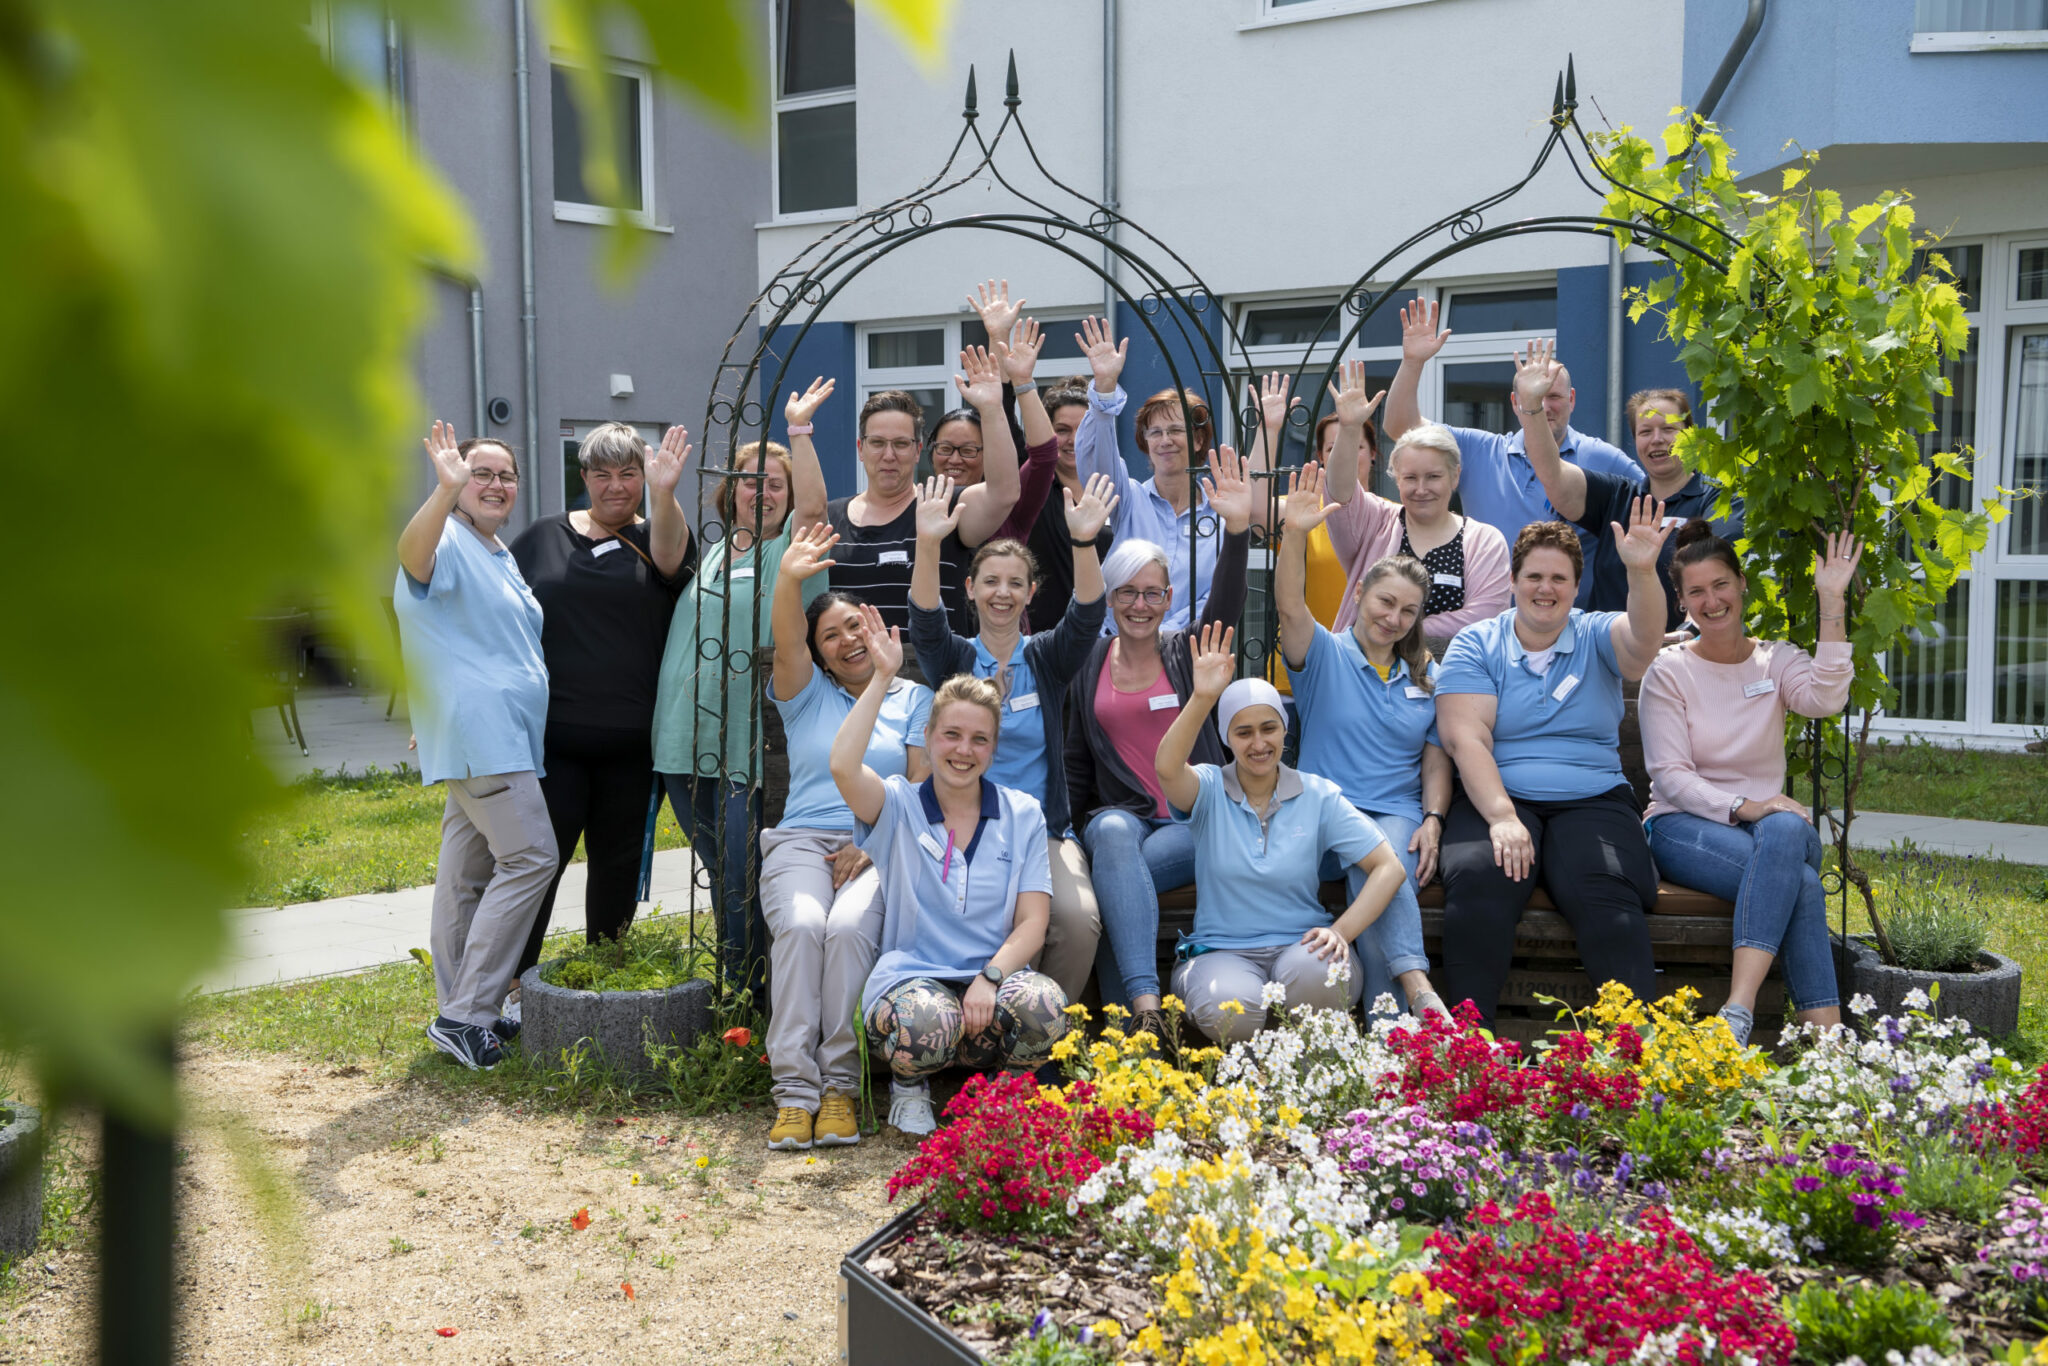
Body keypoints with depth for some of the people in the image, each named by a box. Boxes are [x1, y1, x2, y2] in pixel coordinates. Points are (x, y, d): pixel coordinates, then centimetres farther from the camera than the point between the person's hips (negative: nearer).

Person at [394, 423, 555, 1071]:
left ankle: (460, 1012, 17)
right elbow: (412, 555, -36)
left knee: (469, 870, 12)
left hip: (502, 737, 10)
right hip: (478, 731, -10)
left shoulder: (499, 555, 22)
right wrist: (446, 491, -50)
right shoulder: (448, 542, -9)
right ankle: (466, 1014, -13)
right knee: (531, 856, -15)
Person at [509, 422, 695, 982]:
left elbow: (670, 560, -20)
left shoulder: (656, 536, 4)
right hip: (553, 737, 0)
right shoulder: (544, 537, 9)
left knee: (618, 867, 11)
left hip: (631, 745, 0)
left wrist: (663, 494, -38)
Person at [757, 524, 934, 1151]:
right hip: (802, 840, 1)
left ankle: (840, 1087, -25)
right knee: (801, 923, -31)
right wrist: (788, 581, -26)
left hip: (882, 848, -1)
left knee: (850, 926, -33)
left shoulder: (913, 699, 16)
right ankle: (794, 1092, -31)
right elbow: (785, 646, -6)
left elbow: (923, 792, 6)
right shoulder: (807, 694, 17)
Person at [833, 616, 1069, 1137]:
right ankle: (910, 1085, 2)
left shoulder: (1022, 815, 13)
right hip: (912, 977, -1)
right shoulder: (898, 807, 7)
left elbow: (1032, 924, 3)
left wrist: (990, 977, -16)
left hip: (994, 978, 2)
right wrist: (883, 675, -11)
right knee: (924, 1023, -37)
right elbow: (843, 767, -17)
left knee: (1045, 1005, -33)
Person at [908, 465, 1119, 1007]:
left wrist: (1084, 541, -28)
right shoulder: (953, 659, 9)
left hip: (1042, 833, 1)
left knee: (1079, 919, -28)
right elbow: (924, 622, -12)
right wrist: (928, 544, -31)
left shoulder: (1047, 659, 10)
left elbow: (1086, 617, -9)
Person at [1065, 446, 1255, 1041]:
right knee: (1113, 835, -37)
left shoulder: (1186, 652, 8)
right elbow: (1077, 759, 17)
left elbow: (1226, 606, -12)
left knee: (1114, 878, -32)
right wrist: (1074, 829, 7)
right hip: (1119, 811, 1)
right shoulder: (1090, 663, 14)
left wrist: (1238, 532, -28)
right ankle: (1145, 1001, -49)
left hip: (1195, 819, -1)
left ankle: (1122, 1010, -27)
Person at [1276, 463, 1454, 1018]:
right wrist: (1294, 534, -28)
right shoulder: (1325, 655, 8)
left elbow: (1436, 757, 16)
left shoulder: (1426, 677, 19)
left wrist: (1433, 820, -3)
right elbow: (1290, 607, -11)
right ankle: (1416, 984, -47)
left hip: (1398, 818, 2)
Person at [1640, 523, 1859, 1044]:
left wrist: (1832, 603, -15)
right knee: (1800, 881, -34)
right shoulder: (1668, 671, 4)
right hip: (1684, 826, -2)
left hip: (1771, 822, 2)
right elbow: (1670, 775, -4)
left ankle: (1737, 1014, -44)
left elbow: (1826, 698, -13)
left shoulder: (1777, 660, 12)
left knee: (1786, 830, -37)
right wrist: (1741, 807, -20)